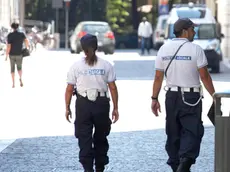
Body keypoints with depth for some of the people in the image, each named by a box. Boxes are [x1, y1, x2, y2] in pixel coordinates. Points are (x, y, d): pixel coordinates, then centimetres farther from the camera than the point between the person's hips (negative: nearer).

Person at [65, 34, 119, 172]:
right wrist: (115, 108, 5)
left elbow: (69, 89, -2)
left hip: (83, 104, -1)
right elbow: (113, 88, -2)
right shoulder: (106, 65, 0)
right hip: (102, 103, 1)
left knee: (85, 139, 5)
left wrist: (67, 108, 8)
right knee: (100, 138, 18)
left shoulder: (76, 66, -1)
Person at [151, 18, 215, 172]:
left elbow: (158, 77, 5)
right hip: (191, 97, -5)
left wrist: (155, 98, 10)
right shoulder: (195, 49, -9)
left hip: (172, 96, 5)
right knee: (192, 132, -4)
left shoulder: (164, 49, 5)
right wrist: (214, 95, -3)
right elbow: (204, 76, -10)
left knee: (173, 133, 13)